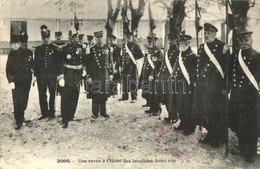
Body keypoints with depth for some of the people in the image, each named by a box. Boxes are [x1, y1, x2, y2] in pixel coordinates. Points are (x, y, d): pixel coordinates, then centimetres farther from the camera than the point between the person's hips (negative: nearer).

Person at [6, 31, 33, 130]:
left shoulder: (29, 53, 8)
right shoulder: (13, 54, -4)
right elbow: (8, 68, -6)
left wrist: (32, 69, 1)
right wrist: (11, 80, -12)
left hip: (27, 81, 4)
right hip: (17, 82, -4)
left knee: (24, 100, 12)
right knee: (17, 101, -3)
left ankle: (21, 116, 32)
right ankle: (18, 121, 7)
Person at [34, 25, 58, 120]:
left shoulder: (54, 48, 3)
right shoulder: (38, 49, 10)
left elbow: (58, 62, 2)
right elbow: (35, 62, 10)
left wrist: (57, 73, -4)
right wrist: (36, 74, 4)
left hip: (52, 75, -2)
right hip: (41, 75, 2)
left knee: (52, 94, 4)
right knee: (42, 95, 5)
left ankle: (51, 112, 15)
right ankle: (44, 113, 14)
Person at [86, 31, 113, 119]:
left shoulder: (107, 48, 8)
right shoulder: (92, 49, 0)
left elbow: (111, 62, 9)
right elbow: (88, 64, -1)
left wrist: (111, 74, 5)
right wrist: (88, 76, -7)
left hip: (105, 75, 3)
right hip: (95, 75, -2)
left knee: (104, 93, 8)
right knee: (95, 94, 0)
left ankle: (103, 112, 20)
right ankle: (95, 113, 11)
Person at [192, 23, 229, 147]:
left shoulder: (221, 47, -8)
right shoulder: (201, 47, 13)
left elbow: (226, 67, -11)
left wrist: (224, 86, -15)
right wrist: (197, 81, 13)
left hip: (215, 85, -7)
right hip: (202, 84, 7)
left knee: (216, 112, 0)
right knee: (202, 111, 11)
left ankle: (220, 139, 17)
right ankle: (211, 135, 29)